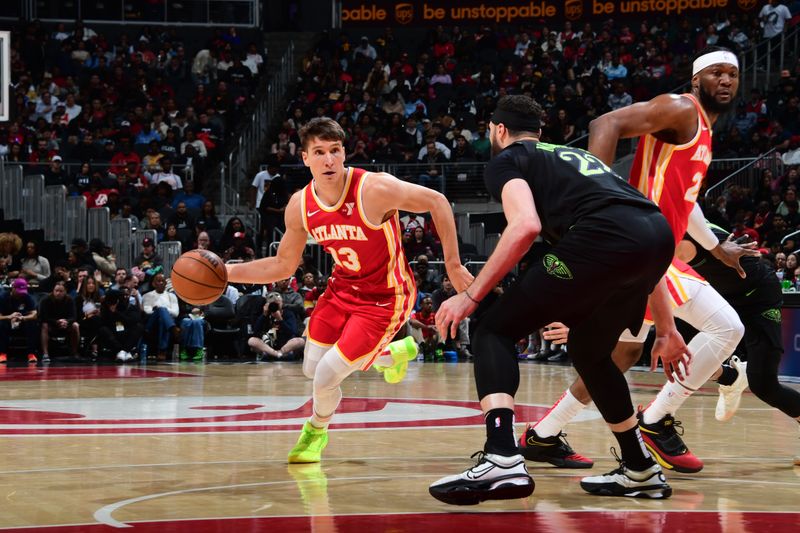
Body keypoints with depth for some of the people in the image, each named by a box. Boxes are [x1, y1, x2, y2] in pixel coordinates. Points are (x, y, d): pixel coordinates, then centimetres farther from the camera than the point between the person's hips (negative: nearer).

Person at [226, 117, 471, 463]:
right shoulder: (300, 206, -11)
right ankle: (393, 354, 39)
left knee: (326, 377, -11)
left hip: (383, 299, -6)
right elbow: (283, 266, 3)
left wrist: (452, 265, -16)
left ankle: (316, 432, 26)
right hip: (342, 289, 6)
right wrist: (227, 272, -9)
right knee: (312, 369, 12)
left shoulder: (375, 189, -29)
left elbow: (436, 202, -17)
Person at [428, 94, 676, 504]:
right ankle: (640, 471, 35)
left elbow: (526, 226, -5)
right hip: (661, 235, 7)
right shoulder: (574, 156, 38)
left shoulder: (505, 160, 18)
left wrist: (471, 296, 1)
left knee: (494, 330, 3)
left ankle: (502, 461, -18)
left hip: (604, 239, -7)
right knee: (588, 350, 30)